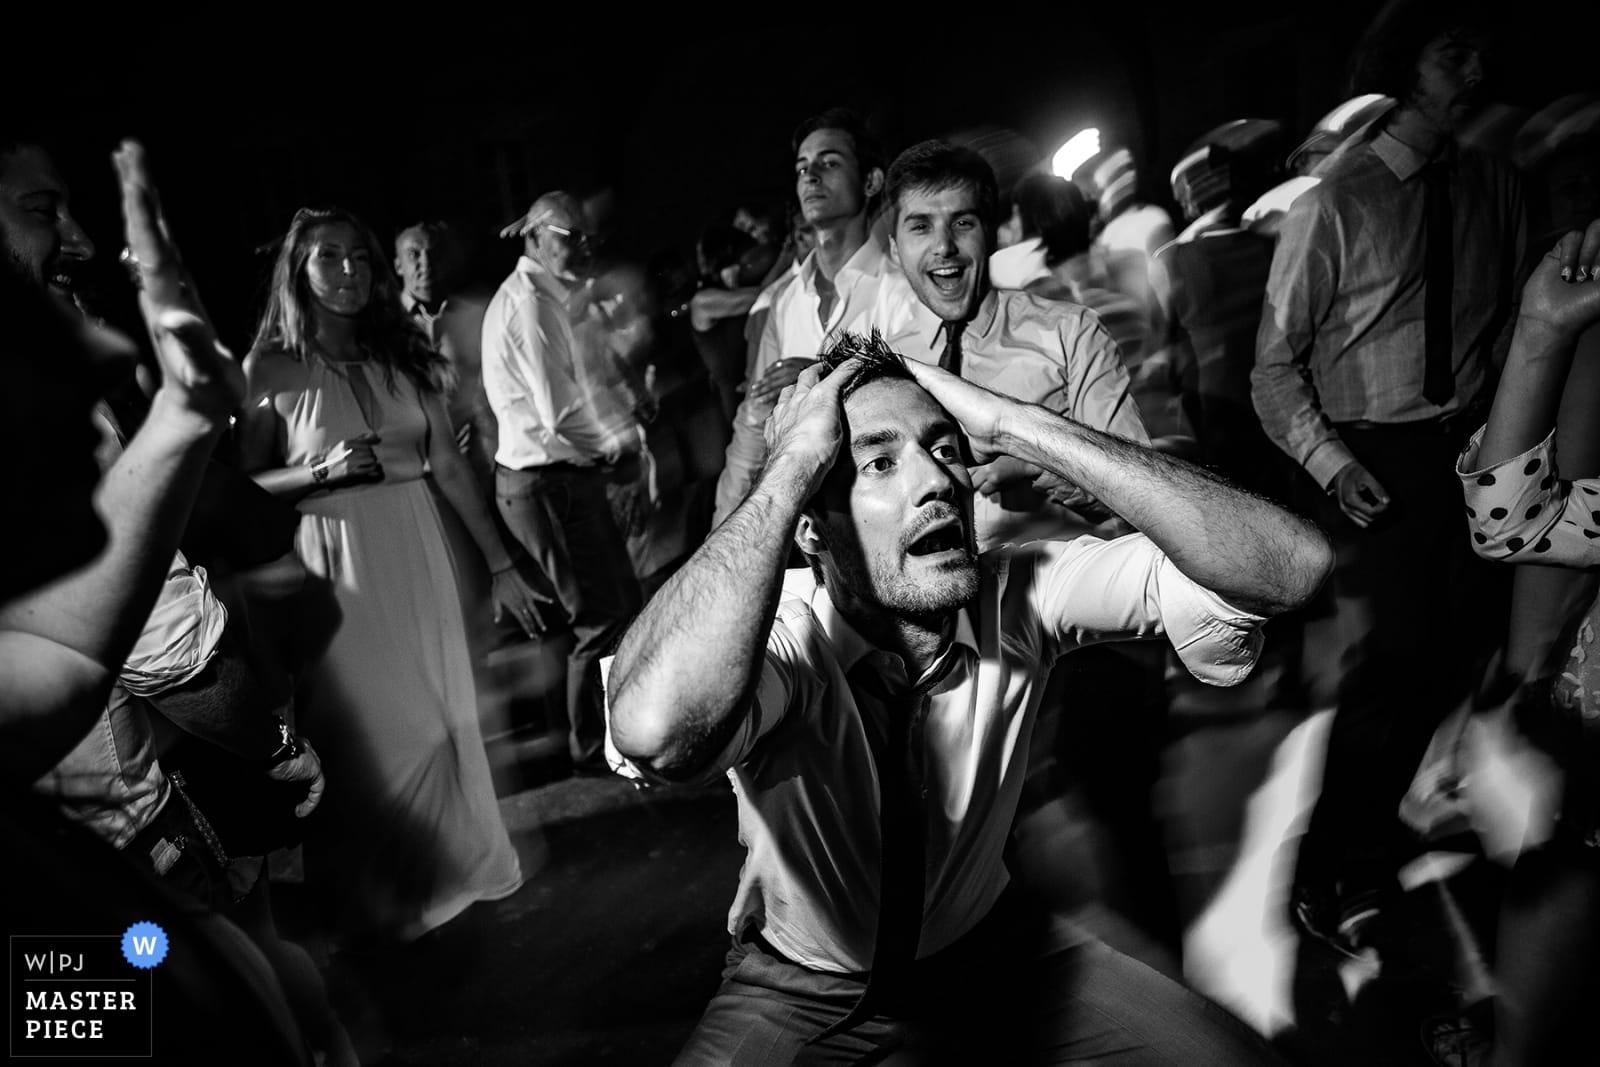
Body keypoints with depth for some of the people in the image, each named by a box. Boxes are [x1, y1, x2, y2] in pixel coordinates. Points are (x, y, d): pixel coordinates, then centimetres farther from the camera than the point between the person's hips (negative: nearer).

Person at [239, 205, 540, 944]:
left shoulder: (404, 356, 5)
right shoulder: (271, 370, -5)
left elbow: (450, 465, 5)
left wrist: (500, 563, 4)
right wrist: (322, 471, -20)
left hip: (417, 554, 4)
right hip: (336, 565, -3)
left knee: (440, 715, 12)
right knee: (368, 730, 7)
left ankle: (448, 862, 37)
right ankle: (375, 896, 31)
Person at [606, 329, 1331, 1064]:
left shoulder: (1016, 596, -18)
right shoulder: (784, 638, -29)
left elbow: (1286, 564, -27)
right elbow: (658, 733, -54)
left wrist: (1017, 428, -33)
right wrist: (794, 464, -42)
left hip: (987, 949, 2)